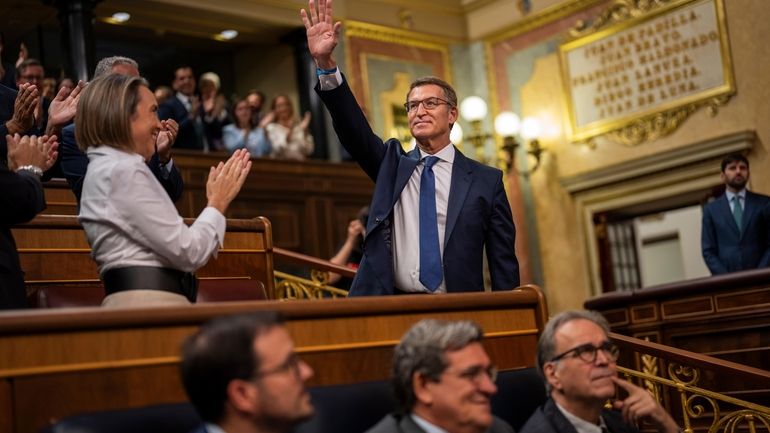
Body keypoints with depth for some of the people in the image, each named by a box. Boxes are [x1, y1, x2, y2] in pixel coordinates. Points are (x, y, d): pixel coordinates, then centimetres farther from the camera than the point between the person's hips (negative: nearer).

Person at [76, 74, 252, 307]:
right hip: (146, 304, -10)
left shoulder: (110, 168, 19)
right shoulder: (123, 171, -11)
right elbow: (188, 252, -13)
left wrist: (214, 204, 17)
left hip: (144, 302, 10)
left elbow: (172, 244, 16)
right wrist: (218, 204, 2)